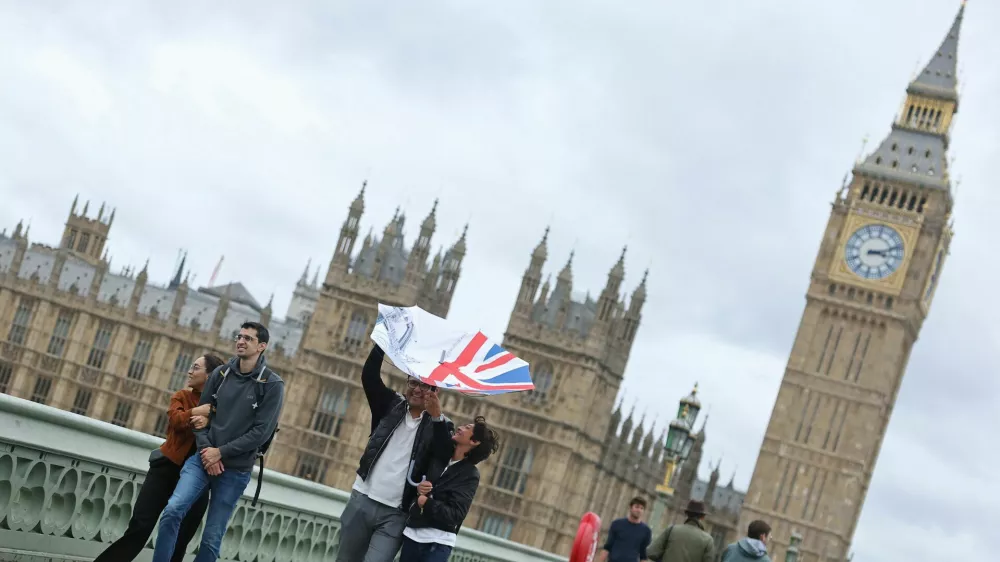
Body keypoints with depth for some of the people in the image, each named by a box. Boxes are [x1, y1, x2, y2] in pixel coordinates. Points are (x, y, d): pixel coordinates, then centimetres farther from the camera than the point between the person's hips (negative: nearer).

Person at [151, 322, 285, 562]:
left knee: (211, 539, 1)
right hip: (203, 458, 3)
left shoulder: (272, 384, -5)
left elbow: (261, 432, -11)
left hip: (236, 470, -3)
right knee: (172, 511, -18)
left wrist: (221, 452, -14)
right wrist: (206, 449, -9)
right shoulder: (221, 373, 8)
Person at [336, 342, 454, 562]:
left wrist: (436, 415, -28)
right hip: (362, 500, 3)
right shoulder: (391, 405, 9)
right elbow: (369, 376, -4)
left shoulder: (438, 424, 1)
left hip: (395, 514, -3)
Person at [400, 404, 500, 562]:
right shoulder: (438, 457, 10)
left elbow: (455, 515, -14)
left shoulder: (470, 474, -5)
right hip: (412, 534, 5)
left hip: (438, 543, -5)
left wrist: (426, 502, -14)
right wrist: (418, 488, -10)